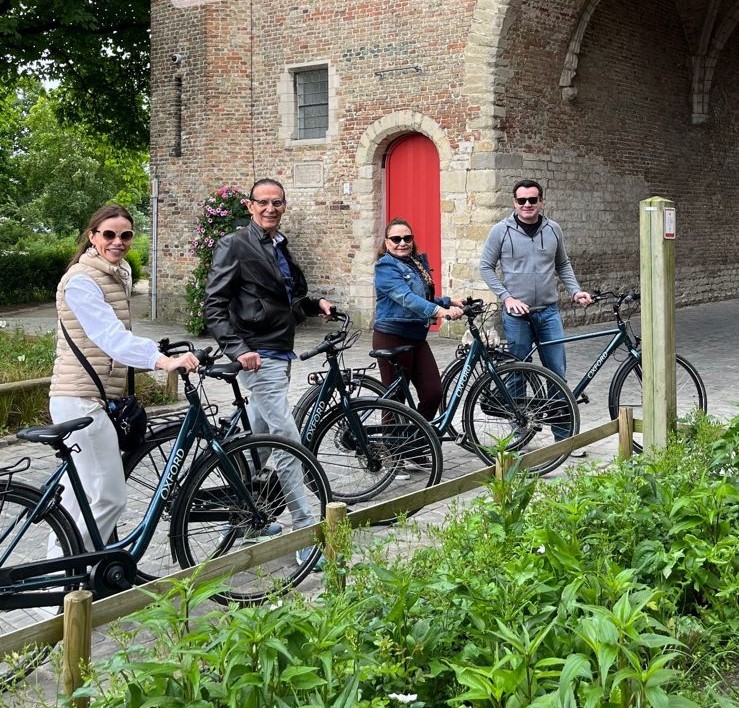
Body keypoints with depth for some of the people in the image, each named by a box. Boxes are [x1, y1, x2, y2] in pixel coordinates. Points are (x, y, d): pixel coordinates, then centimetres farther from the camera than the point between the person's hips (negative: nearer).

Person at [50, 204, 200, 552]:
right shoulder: (81, 280, -18)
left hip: (96, 398, 10)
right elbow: (110, 336, -33)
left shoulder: (120, 272, 12)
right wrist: (164, 361, -45)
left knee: (80, 495, 17)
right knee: (109, 498, -9)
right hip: (82, 401, -10)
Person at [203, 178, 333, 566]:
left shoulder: (280, 247, 16)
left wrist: (315, 303, 10)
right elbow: (214, 305, -14)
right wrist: (238, 349, -23)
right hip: (257, 356, -9)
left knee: (258, 437, 16)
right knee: (288, 439, -13)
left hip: (280, 352, 9)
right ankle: (307, 534, -10)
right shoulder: (235, 245, -8)